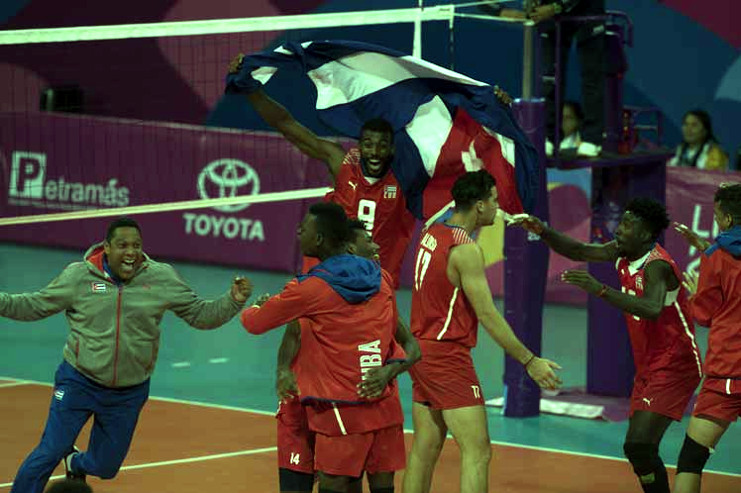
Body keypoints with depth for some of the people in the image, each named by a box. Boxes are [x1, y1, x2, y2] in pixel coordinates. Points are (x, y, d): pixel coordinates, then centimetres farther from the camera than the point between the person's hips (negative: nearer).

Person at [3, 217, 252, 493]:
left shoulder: (162, 279, -6)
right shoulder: (78, 276, -10)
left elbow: (201, 315, 1)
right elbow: (34, 306, 1)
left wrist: (233, 302, -15)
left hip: (129, 393, 2)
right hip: (79, 383, -2)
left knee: (105, 467, 15)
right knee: (48, 454, -9)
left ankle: (75, 465, 51)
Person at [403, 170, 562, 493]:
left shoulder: (431, 234, 7)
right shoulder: (467, 250, -17)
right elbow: (488, 315, -19)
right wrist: (530, 361, -15)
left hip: (421, 352, 9)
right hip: (447, 356, -9)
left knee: (425, 449, 15)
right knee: (478, 452, -10)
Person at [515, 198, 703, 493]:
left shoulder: (656, 265, -23)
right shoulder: (622, 253, 3)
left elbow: (652, 310, -41)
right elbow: (580, 251, 12)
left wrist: (600, 290, -48)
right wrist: (543, 232, -4)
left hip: (673, 368, -10)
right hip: (647, 369, 10)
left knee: (638, 446, -21)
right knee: (639, 449, 12)